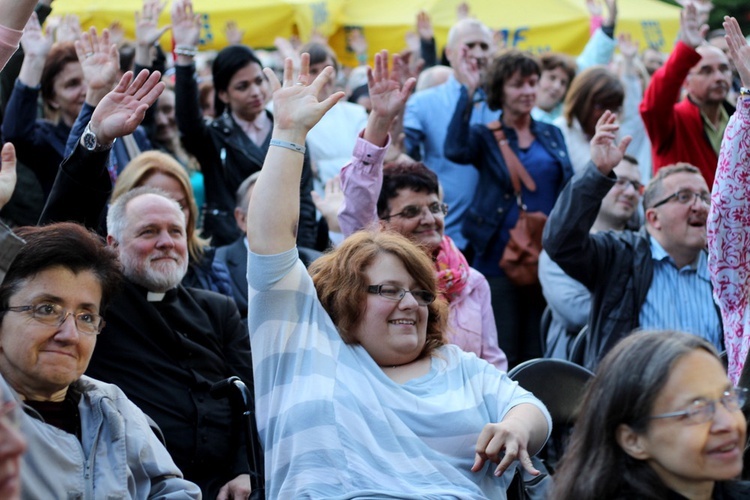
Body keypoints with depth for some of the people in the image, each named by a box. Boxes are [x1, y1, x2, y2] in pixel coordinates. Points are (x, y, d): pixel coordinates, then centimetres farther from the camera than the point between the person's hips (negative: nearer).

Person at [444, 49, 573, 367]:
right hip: (500, 258, -4)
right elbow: (455, 150, -22)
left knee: (539, 354, 8)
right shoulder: (485, 136, 1)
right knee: (503, 356, -2)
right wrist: (469, 91, -22)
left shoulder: (552, 135, 13)